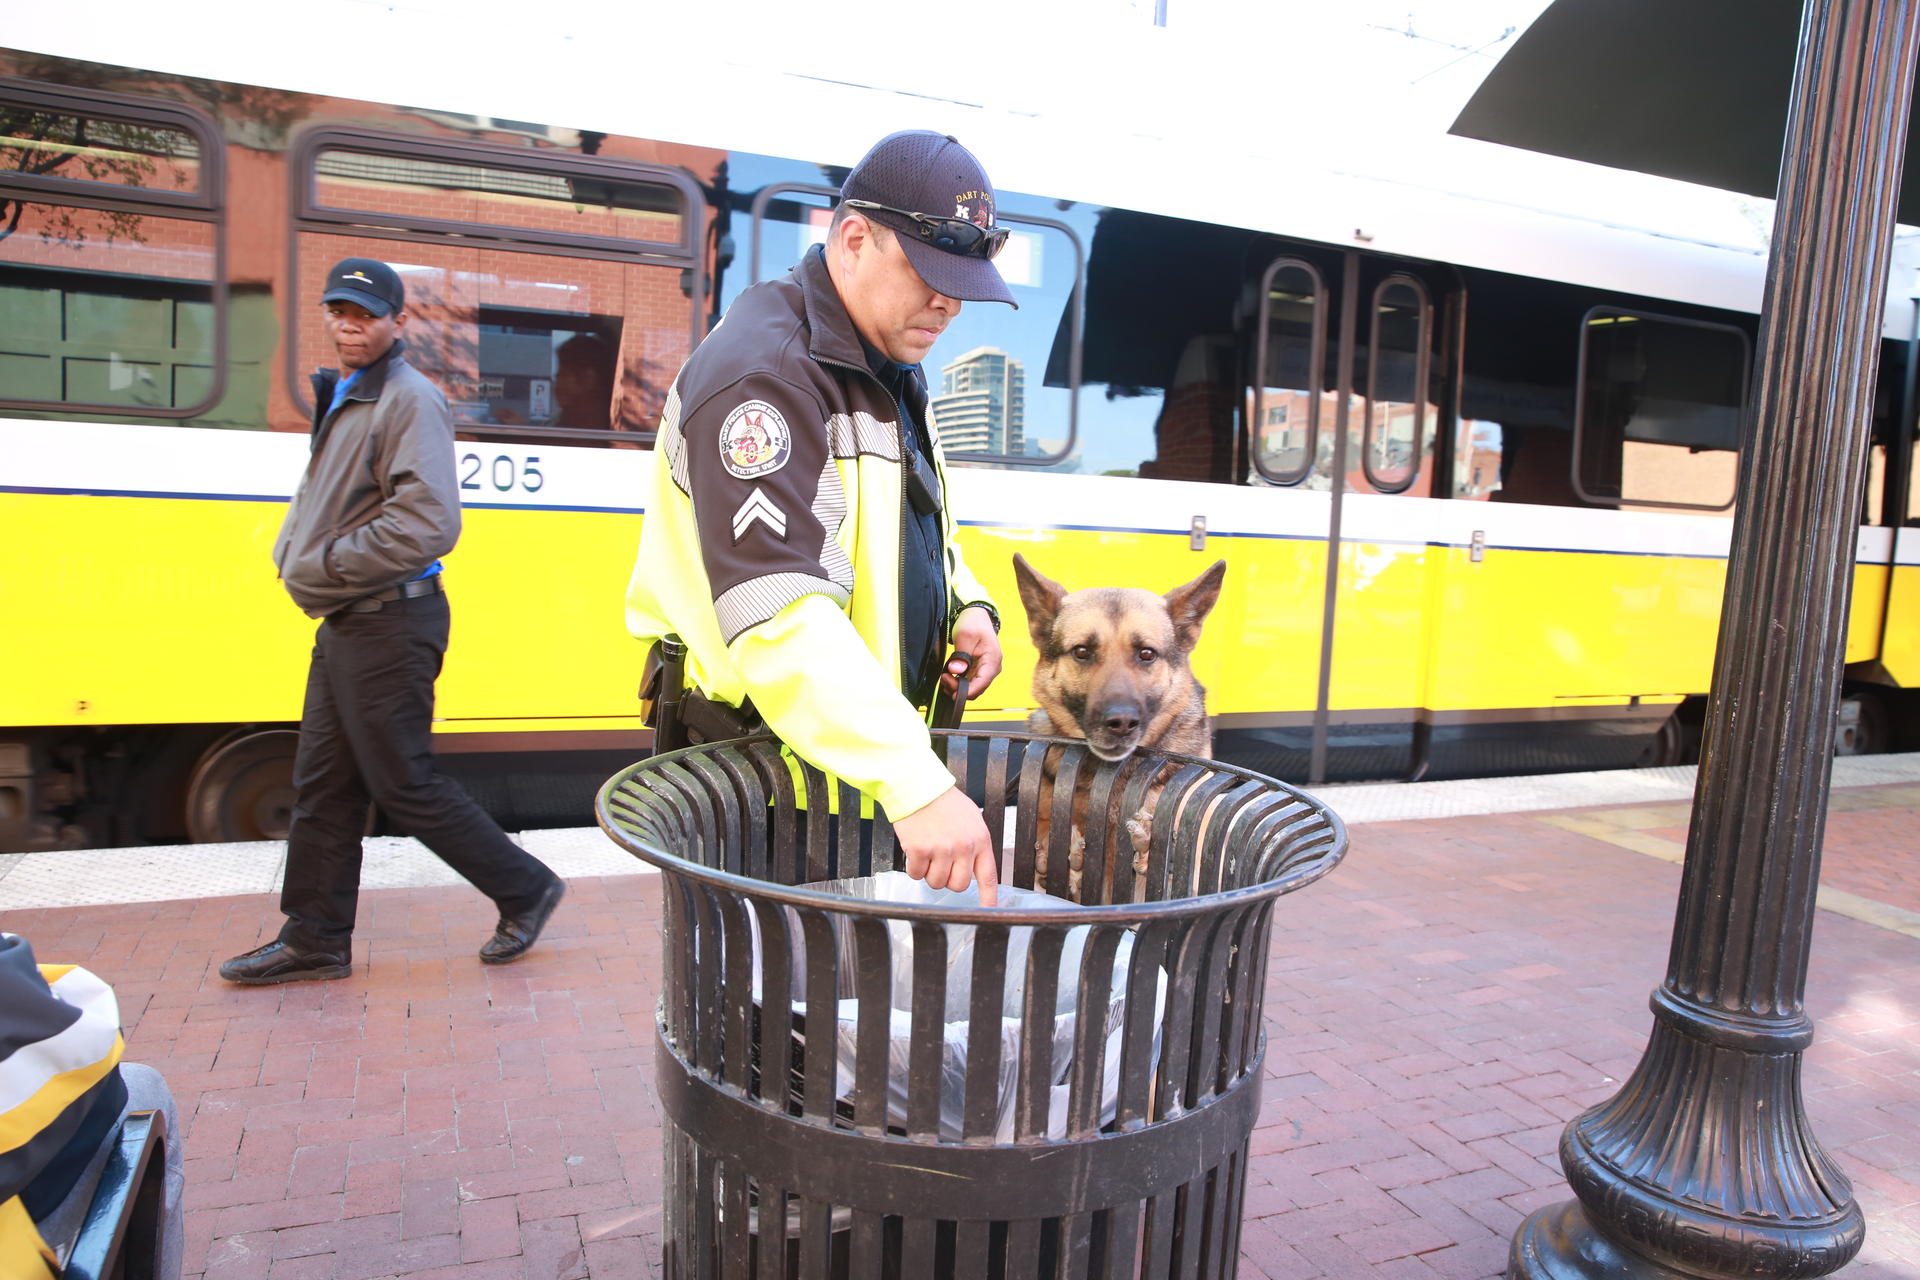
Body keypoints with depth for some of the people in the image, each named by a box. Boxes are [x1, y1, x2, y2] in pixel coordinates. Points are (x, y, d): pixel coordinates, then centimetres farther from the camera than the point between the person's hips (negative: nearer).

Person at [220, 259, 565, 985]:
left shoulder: (411, 402, -14)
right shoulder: (341, 397, 15)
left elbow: (429, 524, -25)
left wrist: (323, 565, -17)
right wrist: (296, 548, 5)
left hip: (389, 623, -9)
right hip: (344, 624, 10)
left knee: (404, 786, -3)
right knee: (323, 785, 13)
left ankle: (525, 889, 12)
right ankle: (314, 939, 24)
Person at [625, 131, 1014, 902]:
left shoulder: (888, 366, 12)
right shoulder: (764, 372, -21)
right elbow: (781, 615, -33)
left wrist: (964, 605, 3)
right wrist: (914, 784, -39)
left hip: (868, 743, 9)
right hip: (762, 753, -8)